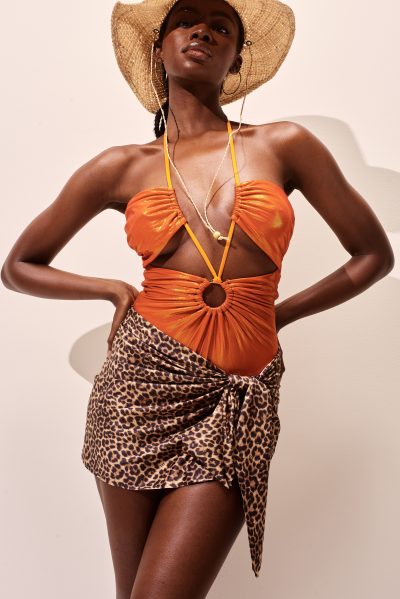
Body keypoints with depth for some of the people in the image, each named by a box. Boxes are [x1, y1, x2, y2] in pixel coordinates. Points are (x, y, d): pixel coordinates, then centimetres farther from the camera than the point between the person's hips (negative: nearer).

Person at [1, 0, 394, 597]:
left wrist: (277, 313, 7)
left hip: (236, 404, -1)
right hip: (141, 387, 2)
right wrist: (118, 291, 3)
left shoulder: (284, 145, 5)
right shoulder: (122, 167, 6)